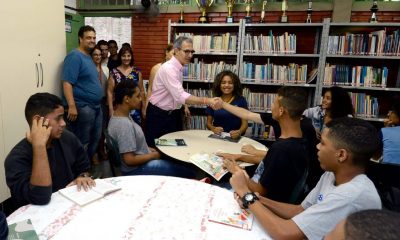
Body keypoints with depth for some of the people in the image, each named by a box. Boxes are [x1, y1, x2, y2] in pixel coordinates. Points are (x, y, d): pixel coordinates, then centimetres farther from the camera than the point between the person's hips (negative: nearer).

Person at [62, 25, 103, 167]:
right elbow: (67, 82, -22)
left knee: (95, 139, 19)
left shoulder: (89, 57, 14)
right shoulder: (75, 56, -14)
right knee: (81, 143, 1)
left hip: (96, 106, 10)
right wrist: (71, 106, -27)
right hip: (81, 107, -9)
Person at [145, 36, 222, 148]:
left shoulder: (179, 68, 4)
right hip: (159, 115, -8)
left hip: (173, 114, 8)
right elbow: (180, 96, -36)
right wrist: (207, 101, -43)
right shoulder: (168, 68, -24)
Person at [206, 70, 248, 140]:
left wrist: (239, 132, -19)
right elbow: (208, 122, 11)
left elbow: (244, 123, 1)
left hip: (234, 137, -1)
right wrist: (213, 128, -10)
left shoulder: (241, 100, 3)